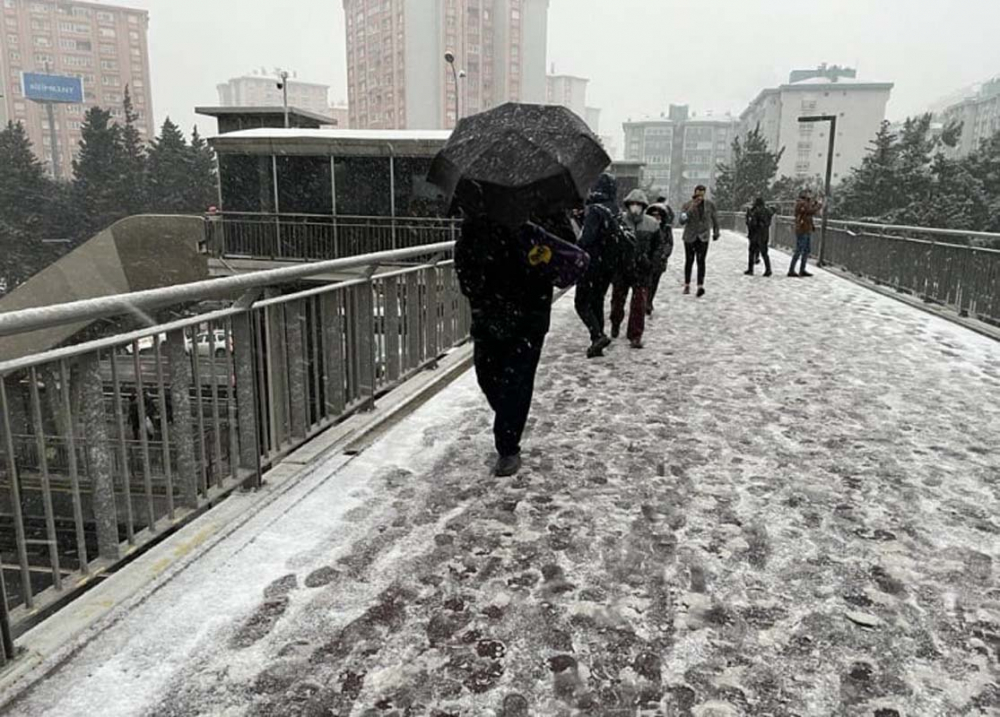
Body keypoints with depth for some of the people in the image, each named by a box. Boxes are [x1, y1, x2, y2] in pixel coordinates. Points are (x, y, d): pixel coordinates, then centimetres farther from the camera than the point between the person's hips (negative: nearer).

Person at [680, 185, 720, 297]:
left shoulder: (710, 204, -3)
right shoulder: (688, 205, -8)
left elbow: (715, 218, 12)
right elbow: (682, 221, -19)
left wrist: (716, 232, 18)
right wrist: (691, 208, -27)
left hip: (703, 237, 0)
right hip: (690, 237, 0)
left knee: (701, 261, -14)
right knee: (689, 261, 9)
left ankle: (701, 286, -20)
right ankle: (687, 286, 21)